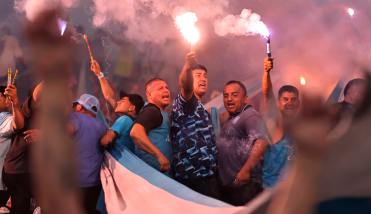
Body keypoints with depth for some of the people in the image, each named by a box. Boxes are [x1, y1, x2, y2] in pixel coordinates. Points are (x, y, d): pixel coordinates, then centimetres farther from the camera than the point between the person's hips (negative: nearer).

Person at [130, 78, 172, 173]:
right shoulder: (151, 111, -11)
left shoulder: (157, 112, 19)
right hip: (153, 168, -10)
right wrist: (159, 155, -29)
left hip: (162, 169, 10)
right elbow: (135, 133, -28)